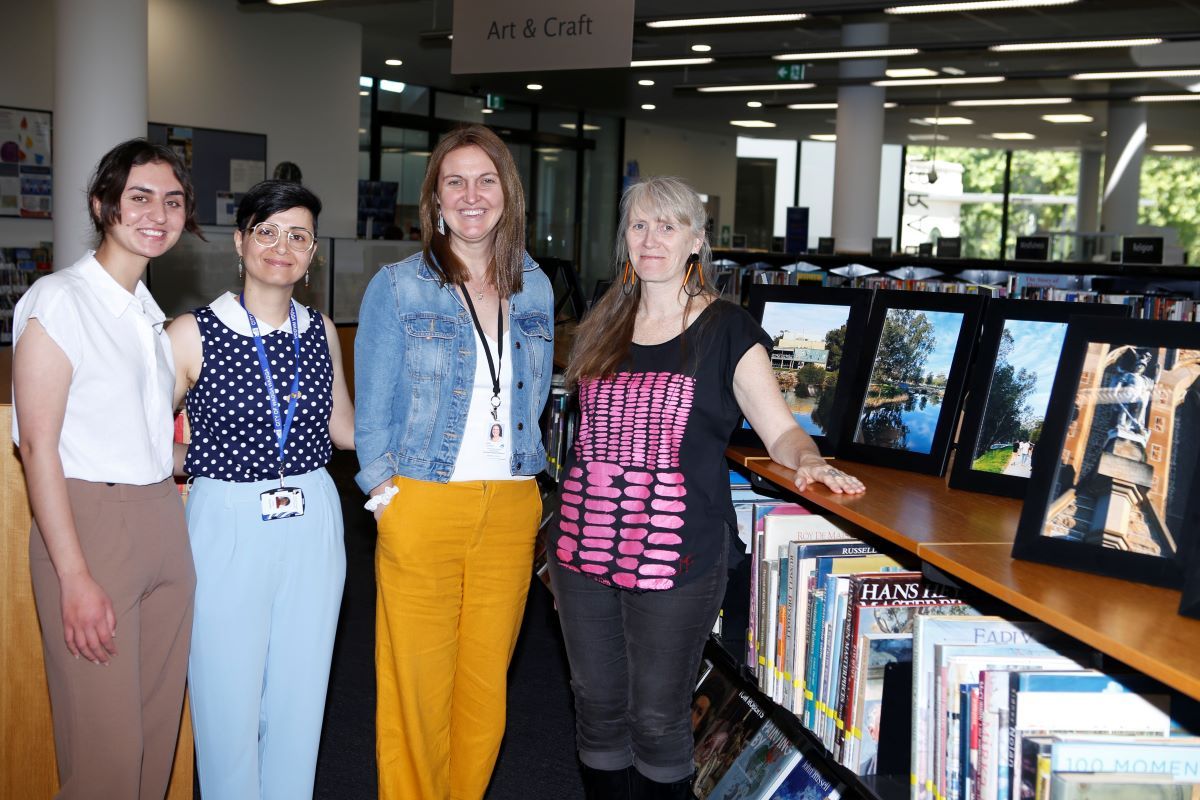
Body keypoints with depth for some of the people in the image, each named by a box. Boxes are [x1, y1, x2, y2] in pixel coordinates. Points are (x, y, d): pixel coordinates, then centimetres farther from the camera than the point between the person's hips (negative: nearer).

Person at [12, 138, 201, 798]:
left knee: (158, 733, 11)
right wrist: (75, 577, -17)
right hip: (90, 521, -7)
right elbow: (38, 445, -13)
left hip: (164, 520, 7)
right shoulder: (57, 300, -8)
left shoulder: (149, 311, 15)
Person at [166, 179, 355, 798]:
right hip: (228, 525, -3)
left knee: (300, 697, 13)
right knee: (228, 699, 6)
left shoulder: (320, 332, 7)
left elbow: (345, 427, 15)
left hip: (313, 523, 4)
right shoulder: (193, 334, -6)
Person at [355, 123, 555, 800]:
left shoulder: (535, 288, 9)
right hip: (423, 507, -3)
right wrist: (384, 490, -6)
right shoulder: (397, 287, -3)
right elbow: (372, 408, 0)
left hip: (512, 512, 4)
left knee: (486, 685, 12)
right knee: (418, 687, 4)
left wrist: (522, 473, 8)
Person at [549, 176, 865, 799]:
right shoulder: (602, 327, 11)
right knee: (597, 711, 13)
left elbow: (780, 429, -5)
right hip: (584, 553, 5)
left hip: (674, 559, -4)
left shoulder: (727, 331, -3)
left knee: (658, 719, 6)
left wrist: (809, 462, -28)